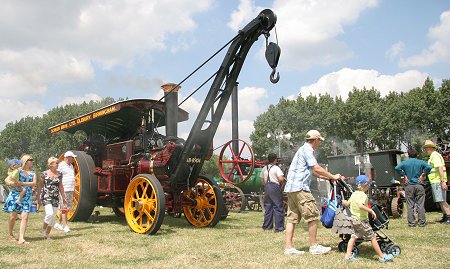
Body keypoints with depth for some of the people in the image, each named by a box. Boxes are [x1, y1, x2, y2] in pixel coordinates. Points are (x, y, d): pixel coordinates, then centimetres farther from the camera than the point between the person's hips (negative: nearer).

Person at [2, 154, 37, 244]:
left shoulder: (33, 173, 15)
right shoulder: (18, 170, 7)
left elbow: (34, 183, -2)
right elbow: (7, 179, 1)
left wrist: (22, 183, -16)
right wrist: (10, 182, -22)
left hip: (27, 197, 2)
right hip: (15, 195, -2)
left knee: (25, 217, -9)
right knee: (13, 216, 0)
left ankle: (21, 238, -12)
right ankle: (11, 235, 22)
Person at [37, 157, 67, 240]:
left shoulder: (59, 174, 7)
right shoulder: (44, 174, -4)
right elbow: (40, 186, 1)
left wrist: (63, 198, 10)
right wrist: (38, 199, 1)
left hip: (56, 198, 4)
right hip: (46, 197, -4)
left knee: (53, 217, 4)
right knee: (50, 214, -19)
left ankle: (47, 234, 20)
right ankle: (43, 229, 7)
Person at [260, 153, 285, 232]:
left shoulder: (264, 169, 11)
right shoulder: (276, 168, -7)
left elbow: (262, 180, 13)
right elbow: (281, 179, -19)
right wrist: (282, 184, 0)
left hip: (267, 188, 6)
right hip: (275, 188, -6)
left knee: (268, 208, 13)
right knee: (278, 208, 0)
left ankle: (267, 226, 18)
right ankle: (279, 228, -1)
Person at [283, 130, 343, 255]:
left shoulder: (304, 149, 24)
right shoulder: (307, 150, -8)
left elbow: (313, 172, 28)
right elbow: (317, 169, -15)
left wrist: (329, 177, 26)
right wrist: (333, 176, -4)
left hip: (291, 188, 10)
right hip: (299, 187, -10)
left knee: (293, 217, 7)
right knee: (313, 215, -5)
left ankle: (288, 247, 6)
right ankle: (314, 246, 0)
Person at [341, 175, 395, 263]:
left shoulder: (354, 194, 7)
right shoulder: (363, 195, -19)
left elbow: (348, 204, 13)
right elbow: (361, 206, -34)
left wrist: (343, 201, 33)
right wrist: (371, 211, -28)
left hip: (354, 219, 8)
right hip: (361, 220, -8)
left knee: (354, 236, 14)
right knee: (372, 237, 1)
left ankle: (348, 255, 11)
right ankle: (381, 256, 8)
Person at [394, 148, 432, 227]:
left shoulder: (404, 163, 2)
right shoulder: (420, 162, 3)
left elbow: (397, 168, -14)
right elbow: (429, 167, -14)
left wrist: (404, 176, -5)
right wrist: (423, 175, -4)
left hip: (409, 186, 0)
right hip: (419, 185, 0)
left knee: (410, 206, 4)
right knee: (420, 205, 5)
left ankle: (411, 222, 5)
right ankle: (421, 222, 6)